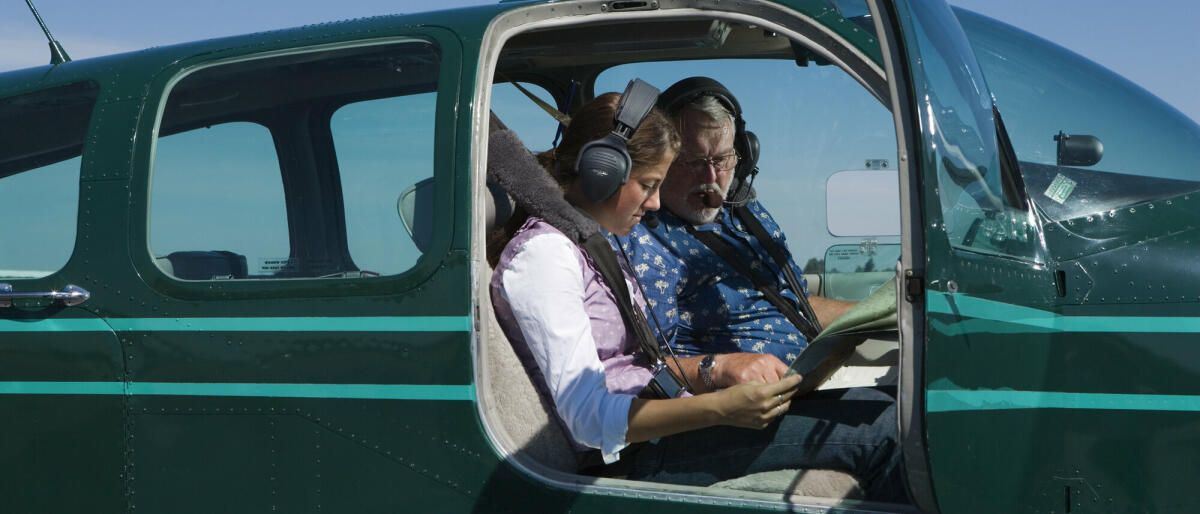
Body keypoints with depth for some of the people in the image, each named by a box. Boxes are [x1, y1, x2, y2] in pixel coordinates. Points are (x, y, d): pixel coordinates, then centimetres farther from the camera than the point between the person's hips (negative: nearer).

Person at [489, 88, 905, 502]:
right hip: (635, 459, -9)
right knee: (875, 431, -15)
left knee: (874, 408, -2)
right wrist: (721, 408, -27)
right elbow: (589, 417, -21)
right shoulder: (542, 254, -13)